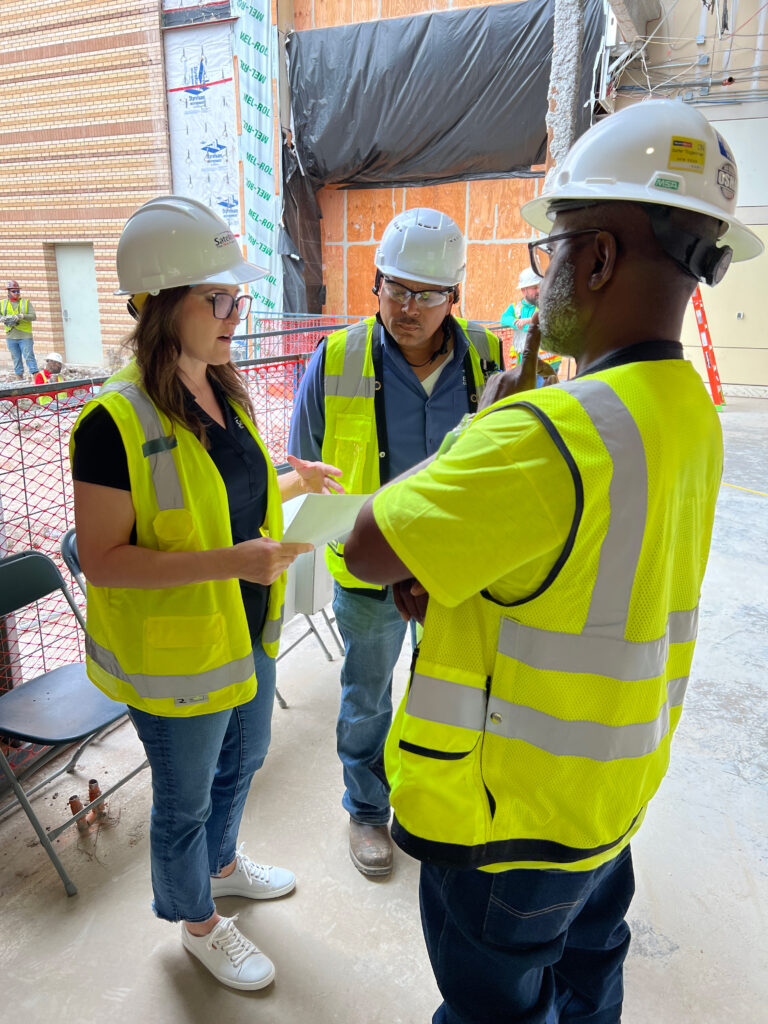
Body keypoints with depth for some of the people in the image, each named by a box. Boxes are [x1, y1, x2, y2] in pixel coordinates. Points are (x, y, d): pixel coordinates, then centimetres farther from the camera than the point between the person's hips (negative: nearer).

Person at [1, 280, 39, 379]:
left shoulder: (26, 302, 6)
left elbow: (33, 316, -5)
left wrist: (21, 316, -20)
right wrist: (4, 318, -16)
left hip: (25, 336, -3)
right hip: (10, 337, 3)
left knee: (29, 356, -10)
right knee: (16, 358, 7)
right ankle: (20, 379, 14)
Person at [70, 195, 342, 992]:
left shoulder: (224, 394, 2)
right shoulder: (115, 421, -24)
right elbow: (101, 558, -23)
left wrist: (292, 483, -2)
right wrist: (230, 561, -32)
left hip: (247, 631, 8)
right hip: (175, 656, -8)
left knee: (241, 762, 28)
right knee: (184, 799, 17)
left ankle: (221, 863, 57)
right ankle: (198, 923, 45)